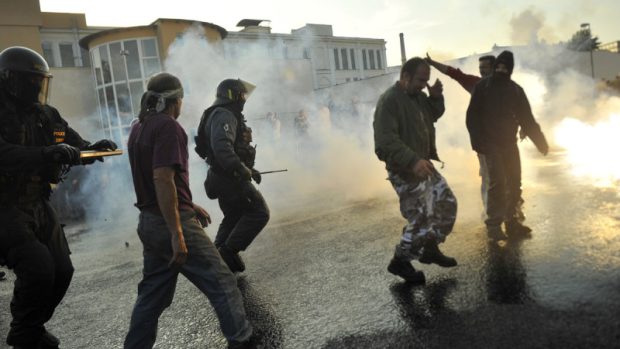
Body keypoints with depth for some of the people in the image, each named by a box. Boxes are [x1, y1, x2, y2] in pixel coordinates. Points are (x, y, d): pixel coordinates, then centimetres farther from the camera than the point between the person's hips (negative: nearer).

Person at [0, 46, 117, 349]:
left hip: (37, 204, 7)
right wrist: (47, 154, -39)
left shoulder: (44, 114, 7)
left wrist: (92, 148, -8)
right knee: (38, 268, -19)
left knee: (61, 270, 8)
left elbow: (74, 144, 12)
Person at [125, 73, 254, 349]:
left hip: (149, 222, 10)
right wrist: (177, 234, -26)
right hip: (172, 222, -9)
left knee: (152, 294, 18)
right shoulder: (167, 126, -14)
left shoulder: (139, 129, 15)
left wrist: (189, 205, 22)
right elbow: (163, 179, -25)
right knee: (221, 283, 2)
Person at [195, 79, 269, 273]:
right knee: (259, 213, -7)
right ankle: (229, 252, -5)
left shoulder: (227, 115, 19)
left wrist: (248, 169, 21)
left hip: (224, 177, 11)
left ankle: (219, 257, 26)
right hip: (229, 177, -11)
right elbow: (221, 147, -32)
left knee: (234, 217, 20)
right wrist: (242, 170, -34)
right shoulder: (224, 116, -16)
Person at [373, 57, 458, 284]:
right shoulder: (389, 101, -20)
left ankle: (430, 249, 31)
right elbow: (385, 140, -29)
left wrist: (436, 97, 3)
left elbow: (433, 115, 24)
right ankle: (400, 262, 14)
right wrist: (413, 161, -39)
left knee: (447, 204, 16)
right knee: (420, 218, -6)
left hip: (424, 165, 10)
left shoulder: (418, 96, 10)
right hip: (405, 171, -10)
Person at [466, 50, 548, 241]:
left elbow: (527, 118, 10)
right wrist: (477, 141, -16)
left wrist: (540, 141, 4)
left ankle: (511, 221, 18)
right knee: (497, 183, -13)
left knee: (514, 183, 7)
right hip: (491, 144, -5)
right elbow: (472, 115, -6)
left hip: (510, 143, 5)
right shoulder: (483, 86, 0)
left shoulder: (515, 89, 11)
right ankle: (494, 224, -6)